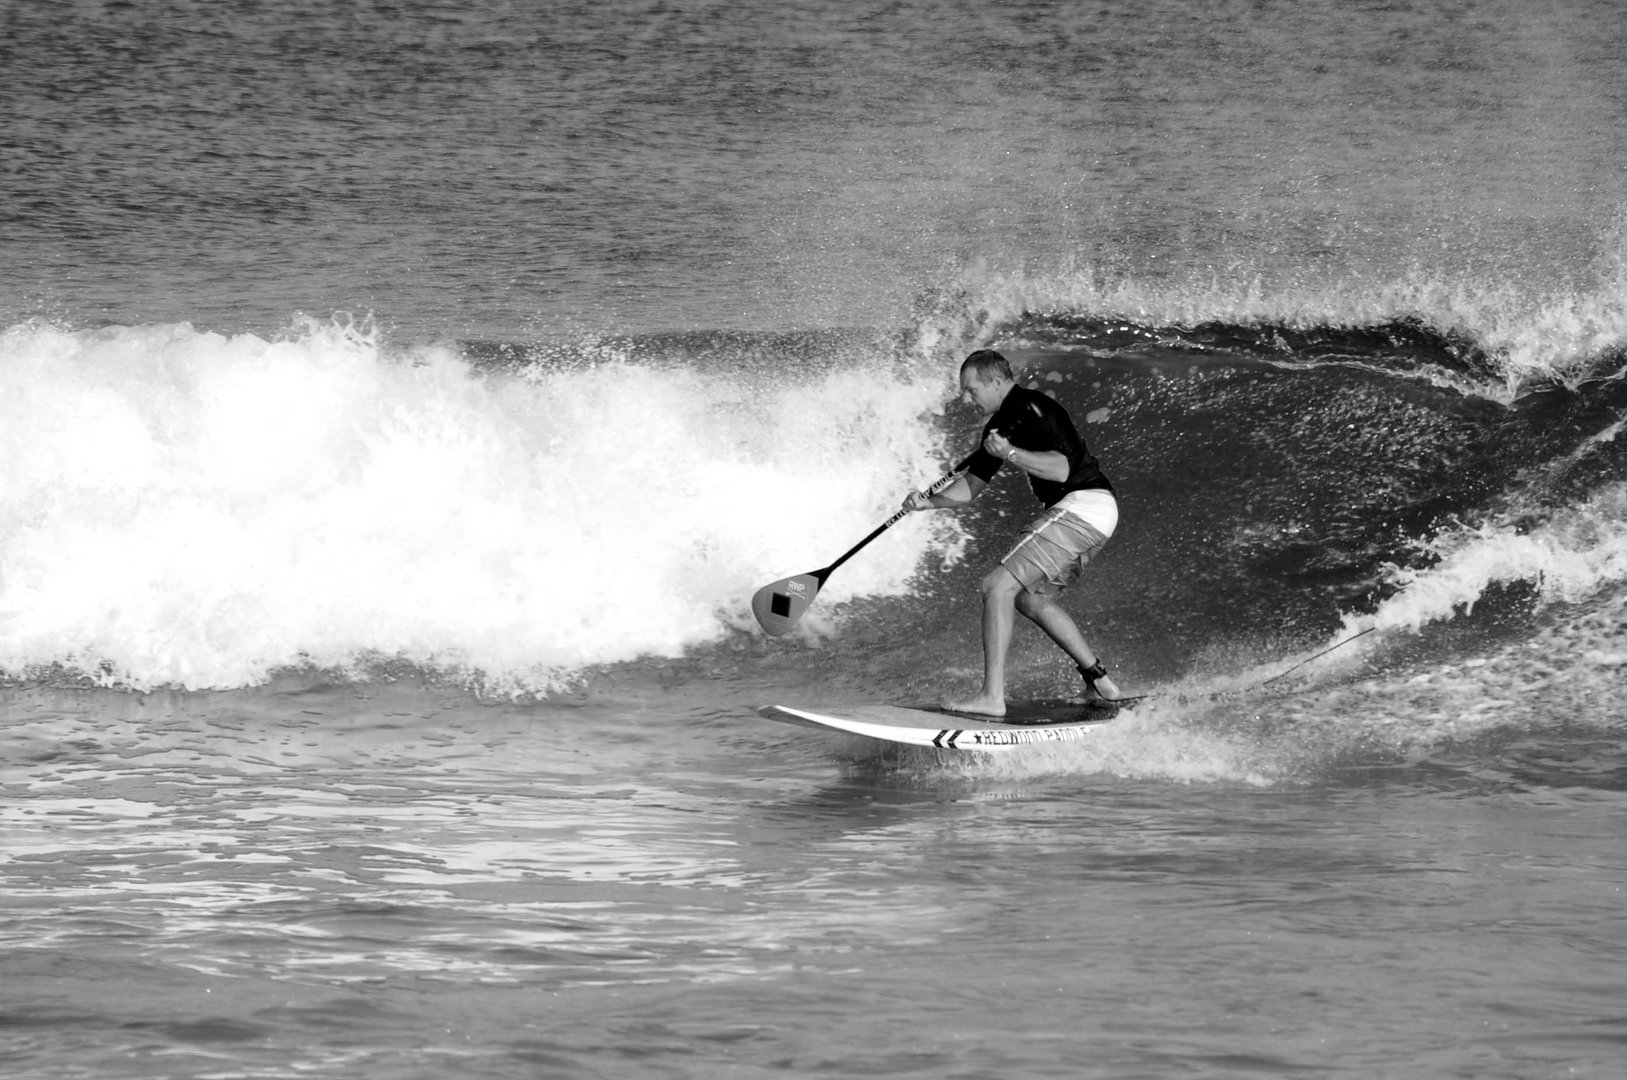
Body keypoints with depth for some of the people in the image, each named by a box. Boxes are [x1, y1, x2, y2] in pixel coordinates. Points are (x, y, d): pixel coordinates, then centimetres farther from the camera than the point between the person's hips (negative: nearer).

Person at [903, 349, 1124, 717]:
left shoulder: (1029, 408, -13)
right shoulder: (1001, 422, 19)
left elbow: (1061, 469, -23)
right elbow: (971, 486, 20)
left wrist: (1011, 454, -32)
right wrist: (930, 502, 6)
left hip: (1082, 504, -11)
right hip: (1094, 517, 11)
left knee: (999, 585, -14)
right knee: (1031, 598, 22)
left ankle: (993, 696, -19)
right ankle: (1099, 681, 24)